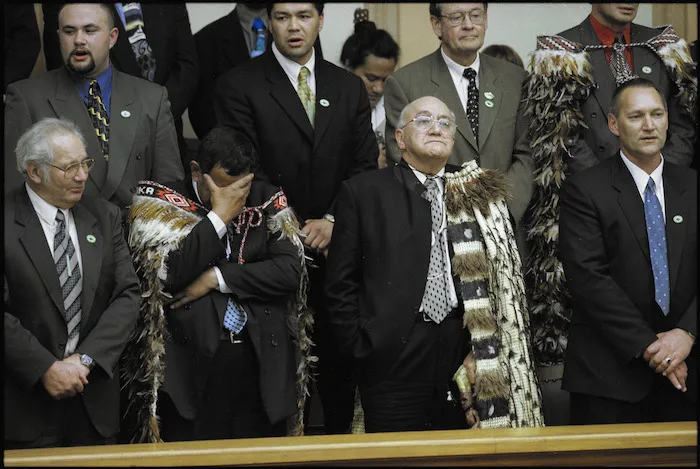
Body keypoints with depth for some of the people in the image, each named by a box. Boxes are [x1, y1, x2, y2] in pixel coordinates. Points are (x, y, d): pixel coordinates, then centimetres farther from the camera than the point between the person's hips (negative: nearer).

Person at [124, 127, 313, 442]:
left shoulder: (268, 201, 8)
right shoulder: (160, 202, 1)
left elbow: (291, 271, -3)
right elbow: (169, 274, -13)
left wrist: (217, 277, -9)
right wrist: (219, 215, -12)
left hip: (263, 366, 3)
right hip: (191, 367, -2)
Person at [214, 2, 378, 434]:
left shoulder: (349, 87, 11)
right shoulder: (239, 86, -2)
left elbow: (365, 166, 7)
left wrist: (332, 221, -8)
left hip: (335, 248, 3)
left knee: (338, 364, 8)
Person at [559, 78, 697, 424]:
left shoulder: (691, 187, 10)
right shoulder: (584, 190, -3)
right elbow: (588, 277, -12)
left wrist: (687, 334, -12)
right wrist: (647, 345, -14)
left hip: (684, 370, 4)